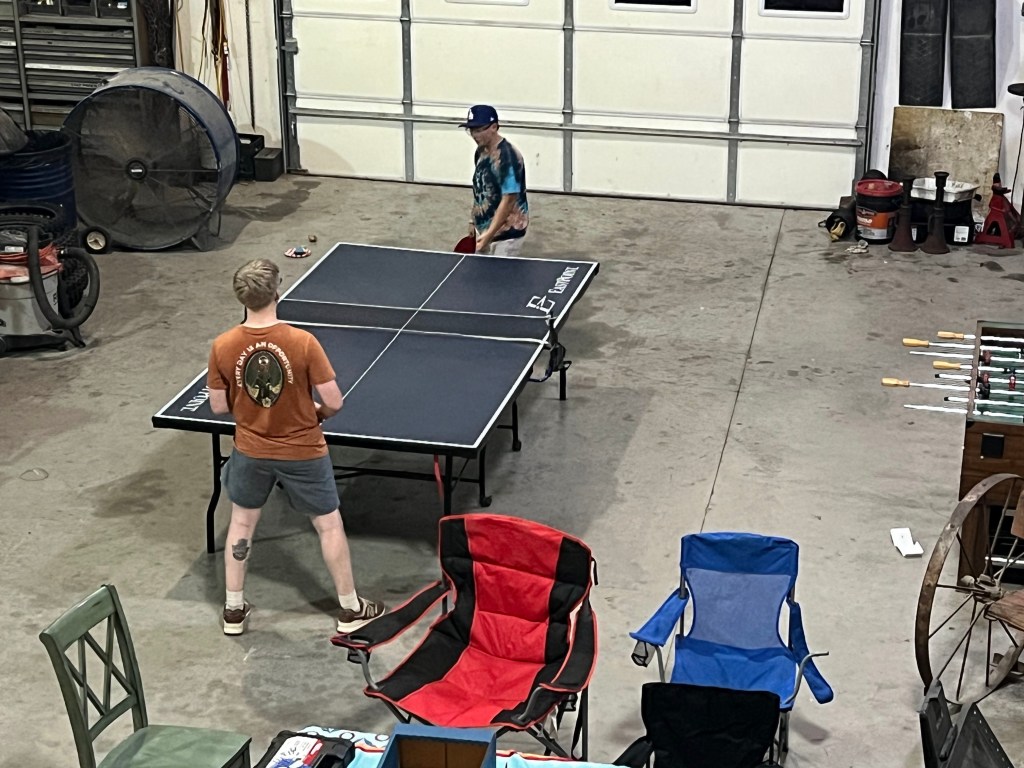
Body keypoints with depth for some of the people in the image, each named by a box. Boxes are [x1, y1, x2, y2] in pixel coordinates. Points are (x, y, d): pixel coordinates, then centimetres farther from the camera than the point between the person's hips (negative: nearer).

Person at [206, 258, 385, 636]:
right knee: (329, 525, 16)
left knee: (241, 522, 24)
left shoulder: (223, 346, -16)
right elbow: (334, 401, -19)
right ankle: (350, 609, 29)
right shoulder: (302, 343, -24)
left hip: (251, 451, 3)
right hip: (303, 452, -2)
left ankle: (234, 610, 33)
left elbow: (219, 406, -5)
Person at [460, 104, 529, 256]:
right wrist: (474, 220, 18)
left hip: (506, 233, -8)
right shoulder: (481, 151, 4)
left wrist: (489, 234, -27)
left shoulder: (507, 157, -22)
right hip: (484, 228, 8)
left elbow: (508, 200, -25)